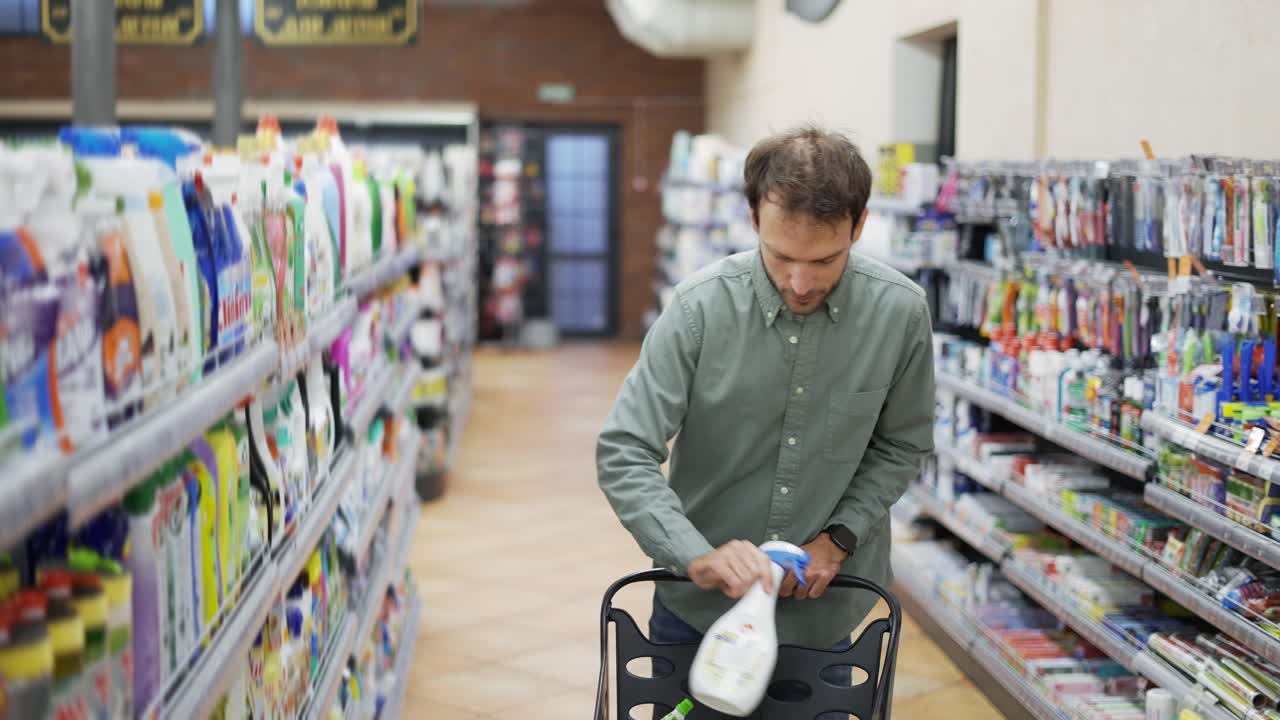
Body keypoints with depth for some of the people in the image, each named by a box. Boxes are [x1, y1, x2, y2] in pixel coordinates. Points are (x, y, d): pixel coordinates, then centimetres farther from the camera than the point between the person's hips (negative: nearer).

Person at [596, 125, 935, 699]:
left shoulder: (901, 311, -13)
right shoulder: (702, 306, -18)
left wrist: (839, 538, -10)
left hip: (823, 613, 1)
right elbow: (622, 454, -18)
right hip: (698, 605, -1)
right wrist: (697, 556, -30)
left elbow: (901, 446, 2)